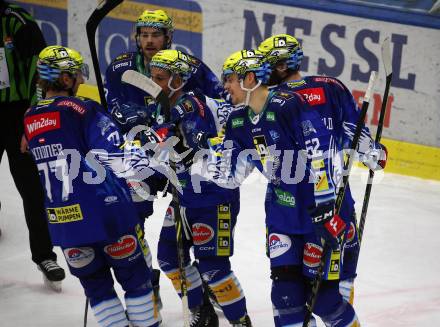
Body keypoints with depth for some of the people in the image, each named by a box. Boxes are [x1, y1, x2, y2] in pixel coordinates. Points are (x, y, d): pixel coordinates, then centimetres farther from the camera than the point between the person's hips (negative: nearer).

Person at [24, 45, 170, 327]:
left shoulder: (30, 120, 6)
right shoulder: (84, 110, -11)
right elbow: (118, 160, -17)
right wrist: (158, 158, -3)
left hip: (62, 219, 5)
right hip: (106, 211, -5)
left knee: (93, 280, 16)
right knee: (134, 275, 11)